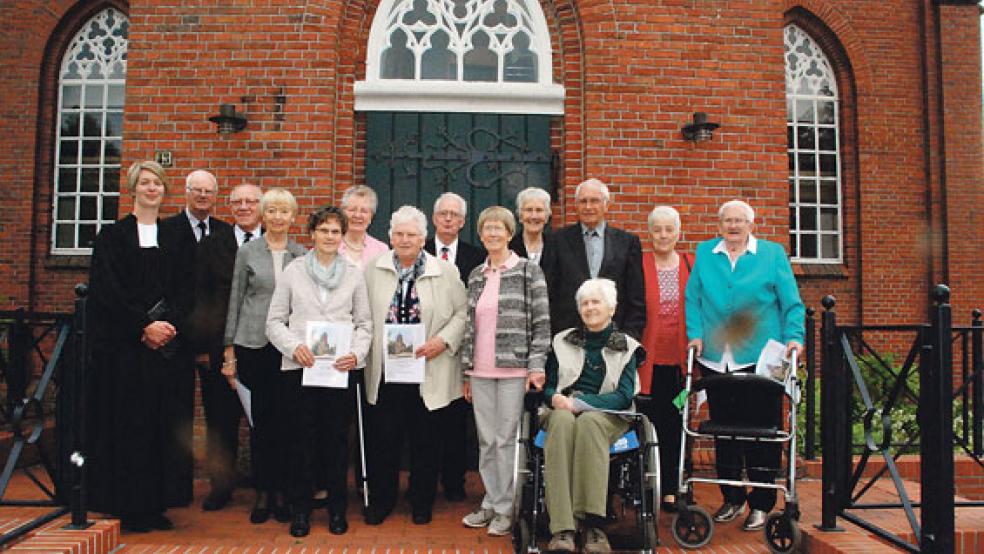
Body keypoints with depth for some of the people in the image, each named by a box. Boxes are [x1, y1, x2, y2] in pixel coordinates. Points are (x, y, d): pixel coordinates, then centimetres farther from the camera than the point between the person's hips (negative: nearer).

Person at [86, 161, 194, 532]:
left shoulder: (173, 241, 13)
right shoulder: (113, 235, 4)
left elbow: (183, 292, 6)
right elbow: (108, 291, -6)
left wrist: (168, 324, -12)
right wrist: (144, 326, -16)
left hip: (168, 345, 3)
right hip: (124, 344, -3)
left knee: (165, 422, 3)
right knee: (129, 422, 0)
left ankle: (157, 503, 12)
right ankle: (130, 506, 9)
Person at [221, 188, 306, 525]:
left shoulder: (302, 256, 8)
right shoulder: (247, 252, 5)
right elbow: (235, 300, 6)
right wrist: (229, 349, 2)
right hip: (254, 344, -1)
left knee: (285, 418, 3)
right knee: (261, 418, 3)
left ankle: (281, 491, 15)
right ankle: (262, 492, 16)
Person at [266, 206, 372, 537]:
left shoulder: (354, 274, 8)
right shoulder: (293, 271, 5)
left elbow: (364, 323, 8)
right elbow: (275, 321, 5)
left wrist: (357, 353, -9)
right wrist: (294, 346, -12)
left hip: (340, 369, 1)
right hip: (299, 367, 0)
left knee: (339, 438, 6)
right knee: (301, 438, 4)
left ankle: (337, 508, 21)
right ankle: (301, 508, 20)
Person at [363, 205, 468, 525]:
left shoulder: (445, 271, 1)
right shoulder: (374, 270, 6)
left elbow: (463, 313, 2)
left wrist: (444, 340, -11)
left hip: (429, 373, -1)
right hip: (385, 370, 1)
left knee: (425, 440, 10)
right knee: (383, 438, 7)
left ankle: (422, 502, 26)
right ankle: (381, 500, 25)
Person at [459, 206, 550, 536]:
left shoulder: (529, 271, -2)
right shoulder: (475, 276, 12)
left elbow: (542, 322, -5)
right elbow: (470, 325, 14)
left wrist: (537, 367, -11)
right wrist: (467, 372, 12)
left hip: (513, 368, -4)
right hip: (480, 371, 5)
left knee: (506, 438, -1)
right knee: (486, 440, 10)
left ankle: (506, 509, 13)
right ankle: (491, 503, 22)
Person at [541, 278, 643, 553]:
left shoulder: (626, 347, 12)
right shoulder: (563, 341, 18)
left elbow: (624, 397, -1)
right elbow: (547, 386, 16)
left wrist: (579, 402, -13)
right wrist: (555, 398, -9)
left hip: (607, 416, -1)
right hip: (564, 411, 1)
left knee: (588, 422, -38)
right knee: (562, 422, -36)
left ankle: (593, 524, -38)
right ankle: (562, 530, -44)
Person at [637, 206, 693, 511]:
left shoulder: (691, 266, 9)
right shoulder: (638, 264, 1)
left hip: (678, 359, 2)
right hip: (647, 358, -2)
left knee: (674, 425, 8)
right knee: (649, 422, 2)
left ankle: (670, 489, 18)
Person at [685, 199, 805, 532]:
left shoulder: (773, 254, 6)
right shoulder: (704, 253, 12)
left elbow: (791, 302, 3)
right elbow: (692, 298, 9)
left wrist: (794, 337, -10)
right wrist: (696, 334, -3)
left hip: (760, 358, -2)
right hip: (715, 359, 3)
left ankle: (761, 504, 13)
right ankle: (731, 499, 23)